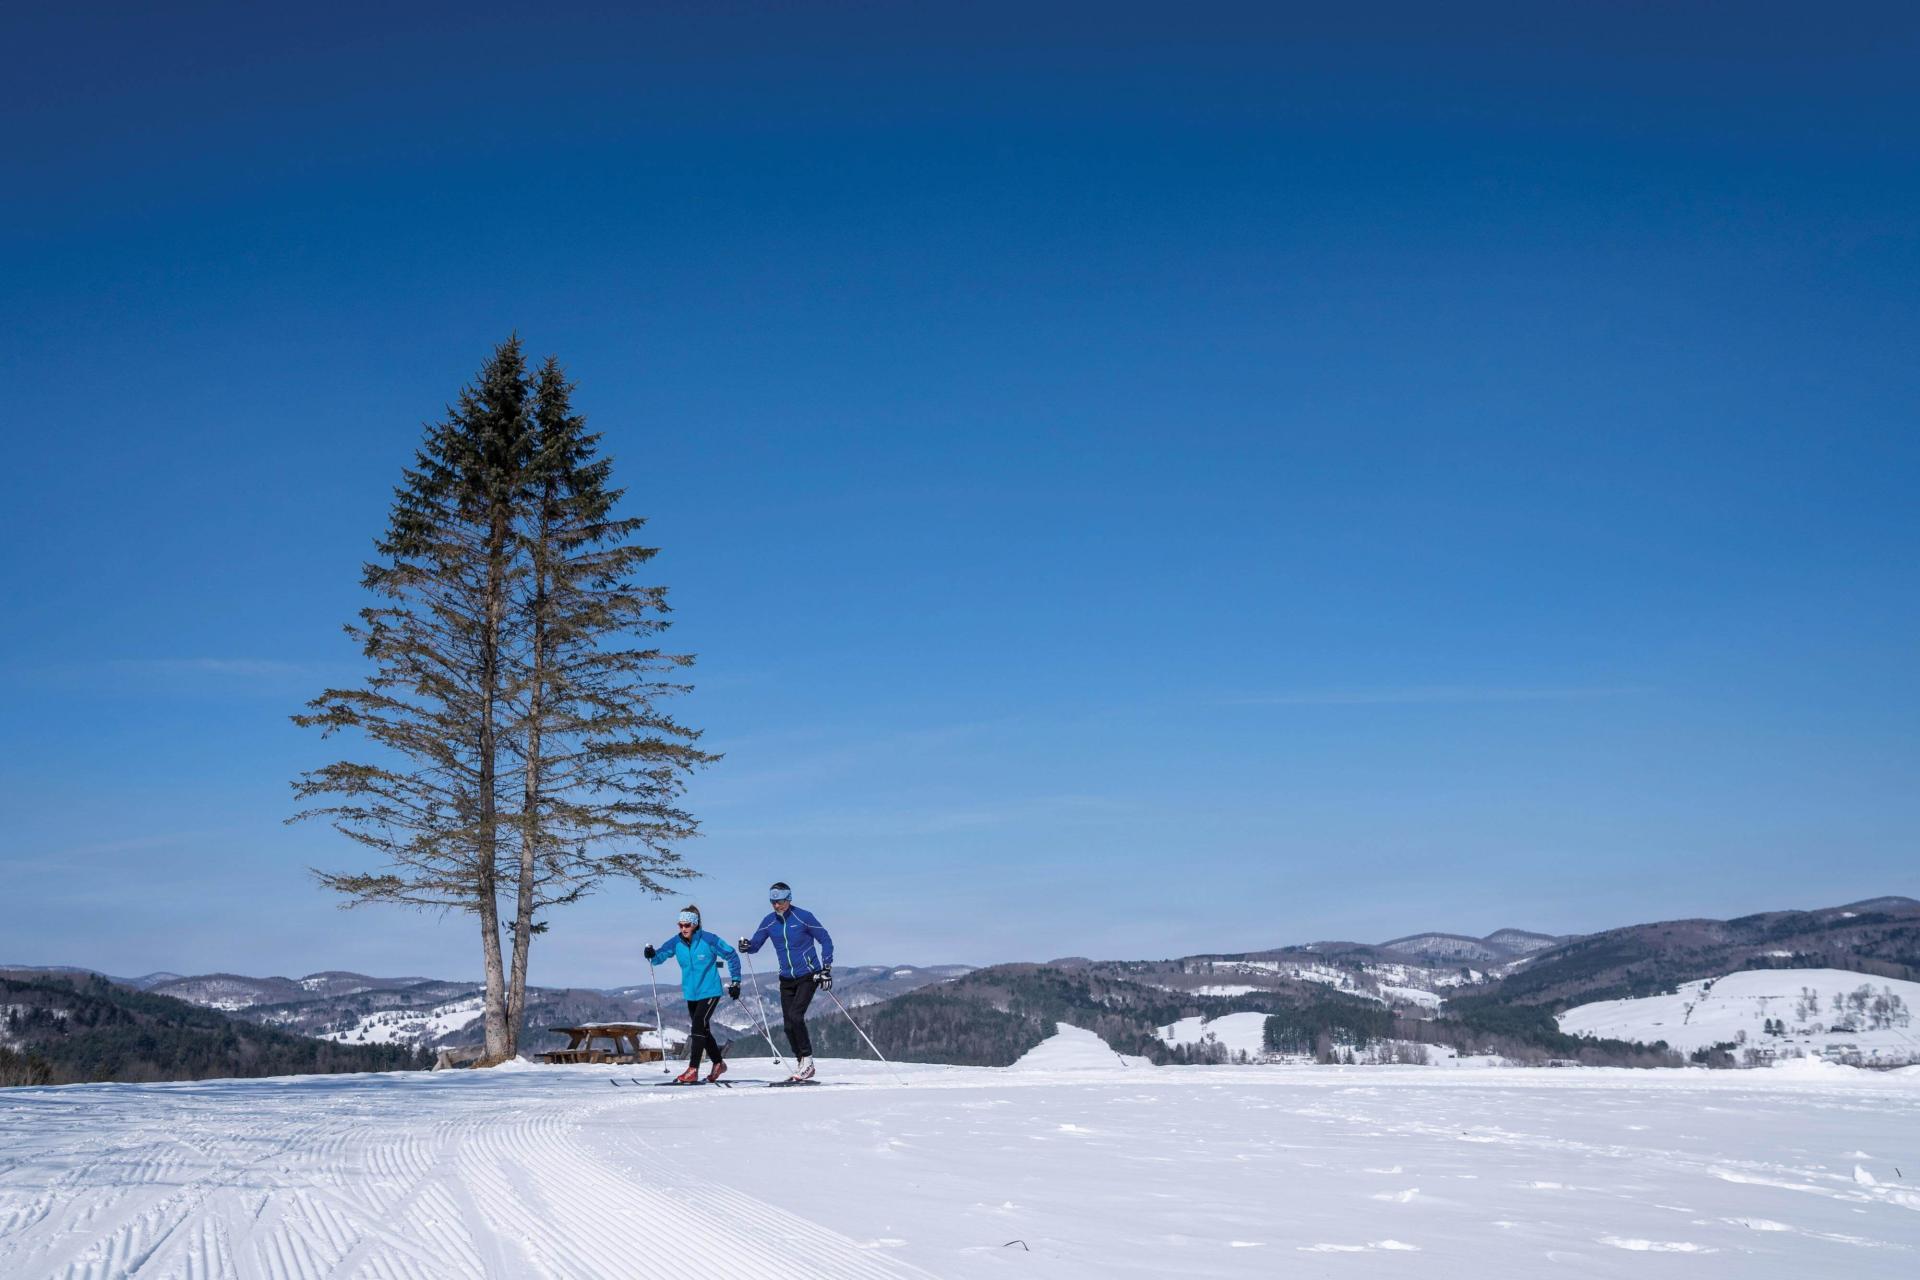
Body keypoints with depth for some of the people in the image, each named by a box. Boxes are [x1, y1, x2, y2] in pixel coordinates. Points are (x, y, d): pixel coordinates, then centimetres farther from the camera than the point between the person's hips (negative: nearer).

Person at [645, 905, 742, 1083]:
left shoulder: (709, 940, -15)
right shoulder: (676, 942, -2)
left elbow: (732, 956, -6)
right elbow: (660, 955, -6)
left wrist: (735, 982, -6)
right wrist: (652, 955, -30)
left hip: (710, 992, -6)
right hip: (691, 994, 6)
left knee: (698, 1026, -18)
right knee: (703, 1030, 16)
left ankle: (692, 1071, -19)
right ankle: (719, 1064, 35)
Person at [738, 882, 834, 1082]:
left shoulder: (804, 917, -11)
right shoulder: (769, 921, 1)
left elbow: (826, 940, -4)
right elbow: (755, 944, 7)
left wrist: (826, 968, -10)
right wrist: (747, 946, -18)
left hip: (808, 976, -5)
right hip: (787, 979, 5)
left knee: (795, 1016, -20)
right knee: (789, 1025, 2)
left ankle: (807, 1060, -6)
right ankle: (802, 1065, 15)